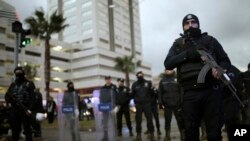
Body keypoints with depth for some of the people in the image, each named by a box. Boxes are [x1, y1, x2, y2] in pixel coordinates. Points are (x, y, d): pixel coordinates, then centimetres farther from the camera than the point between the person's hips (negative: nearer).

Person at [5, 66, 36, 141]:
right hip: (14, 110, 5)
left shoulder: (29, 84, 3)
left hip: (25, 110, -5)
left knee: (27, 130, -3)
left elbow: (32, 97, -6)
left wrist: (30, 109, -17)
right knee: (15, 130, 11)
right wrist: (10, 98, -9)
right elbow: (7, 95, 15)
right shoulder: (13, 84, 18)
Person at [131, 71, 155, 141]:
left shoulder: (148, 83, 3)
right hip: (138, 104, 1)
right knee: (138, 119, 4)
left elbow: (151, 92, 6)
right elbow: (132, 94, 6)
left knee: (149, 119, 2)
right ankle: (138, 134, 13)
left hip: (147, 103, 0)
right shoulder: (134, 84, 4)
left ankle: (151, 133, 13)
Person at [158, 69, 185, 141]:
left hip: (177, 104, -1)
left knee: (180, 120, 2)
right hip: (167, 105, 1)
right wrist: (160, 102, -2)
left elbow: (181, 91, 2)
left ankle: (183, 135, 12)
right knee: (167, 121, 8)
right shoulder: (162, 81, 12)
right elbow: (160, 93, 8)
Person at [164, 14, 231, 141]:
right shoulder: (178, 44, 14)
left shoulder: (209, 40, 14)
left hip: (211, 91, 0)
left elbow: (226, 60, 12)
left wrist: (220, 68, -13)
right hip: (190, 94, 0)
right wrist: (187, 54, -14)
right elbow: (168, 64, 0)